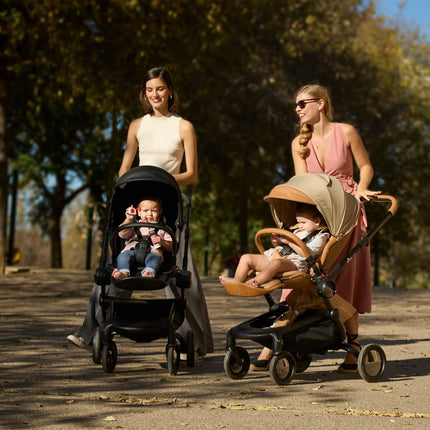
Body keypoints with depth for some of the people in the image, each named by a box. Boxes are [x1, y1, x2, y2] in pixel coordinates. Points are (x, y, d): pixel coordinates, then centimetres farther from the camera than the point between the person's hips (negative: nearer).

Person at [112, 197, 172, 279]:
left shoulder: (162, 229, 26)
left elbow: (171, 248, 19)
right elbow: (122, 234, 13)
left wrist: (162, 242, -2)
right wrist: (128, 220, 2)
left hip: (153, 251, -2)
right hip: (132, 249, 2)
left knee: (155, 257, -37)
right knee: (123, 256, -30)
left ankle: (148, 273, -65)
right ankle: (123, 273, -54)